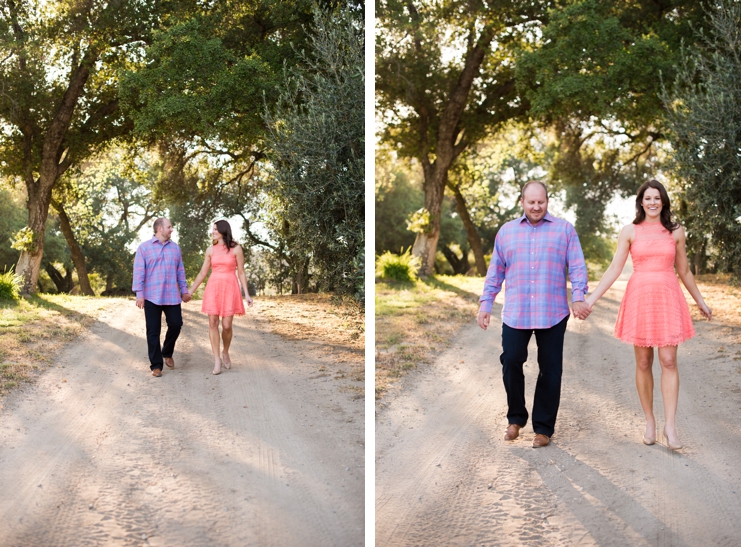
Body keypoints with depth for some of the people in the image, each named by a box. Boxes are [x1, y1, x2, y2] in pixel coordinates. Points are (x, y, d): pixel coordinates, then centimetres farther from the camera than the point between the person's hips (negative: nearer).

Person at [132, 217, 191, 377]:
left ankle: (167, 353, 28)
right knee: (153, 332, 1)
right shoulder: (144, 247, 0)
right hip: (152, 297, -3)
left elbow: (180, 271, 14)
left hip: (172, 296, 3)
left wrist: (184, 290, 12)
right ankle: (156, 365, 10)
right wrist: (139, 294, -11)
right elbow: (139, 272, -5)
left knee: (176, 325, 1)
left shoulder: (175, 247, 11)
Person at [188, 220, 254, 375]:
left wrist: (247, 294, -4)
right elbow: (202, 273, 12)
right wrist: (190, 291, 11)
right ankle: (217, 360, 0)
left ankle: (225, 353, 22)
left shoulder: (236, 249, -2)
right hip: (213, 288, 3)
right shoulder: (210, 250, 7)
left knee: (226, 325, -5)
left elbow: (241, 272, 1)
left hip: (230, 289, -3)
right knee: (213, 323, -5)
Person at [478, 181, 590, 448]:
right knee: (511, 363, 0)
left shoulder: (564, 230, 5)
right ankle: (516, 418, 21)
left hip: (552, 315, -1)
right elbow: (495, 271, 13)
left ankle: (543, 428, 16)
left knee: (550, 370, 4)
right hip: (515, 314, 1)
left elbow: (577, 266, -1)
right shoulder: (507, 231, 11)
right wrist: (485, 303, 7)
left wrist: (578, 297, -15)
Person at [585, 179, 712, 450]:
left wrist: (700, 301, 20)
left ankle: (670, 426, -4)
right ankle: (649, 421, 16)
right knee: (643, 363, 4)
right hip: (639, 298, 0)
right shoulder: (630, 231, 3)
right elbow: (614, 269, 0)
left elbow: (684, 271, 16)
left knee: (668, 361, -7)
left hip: (668, 298, 1)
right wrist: (591, 299, -7)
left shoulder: (675, 231, 7)